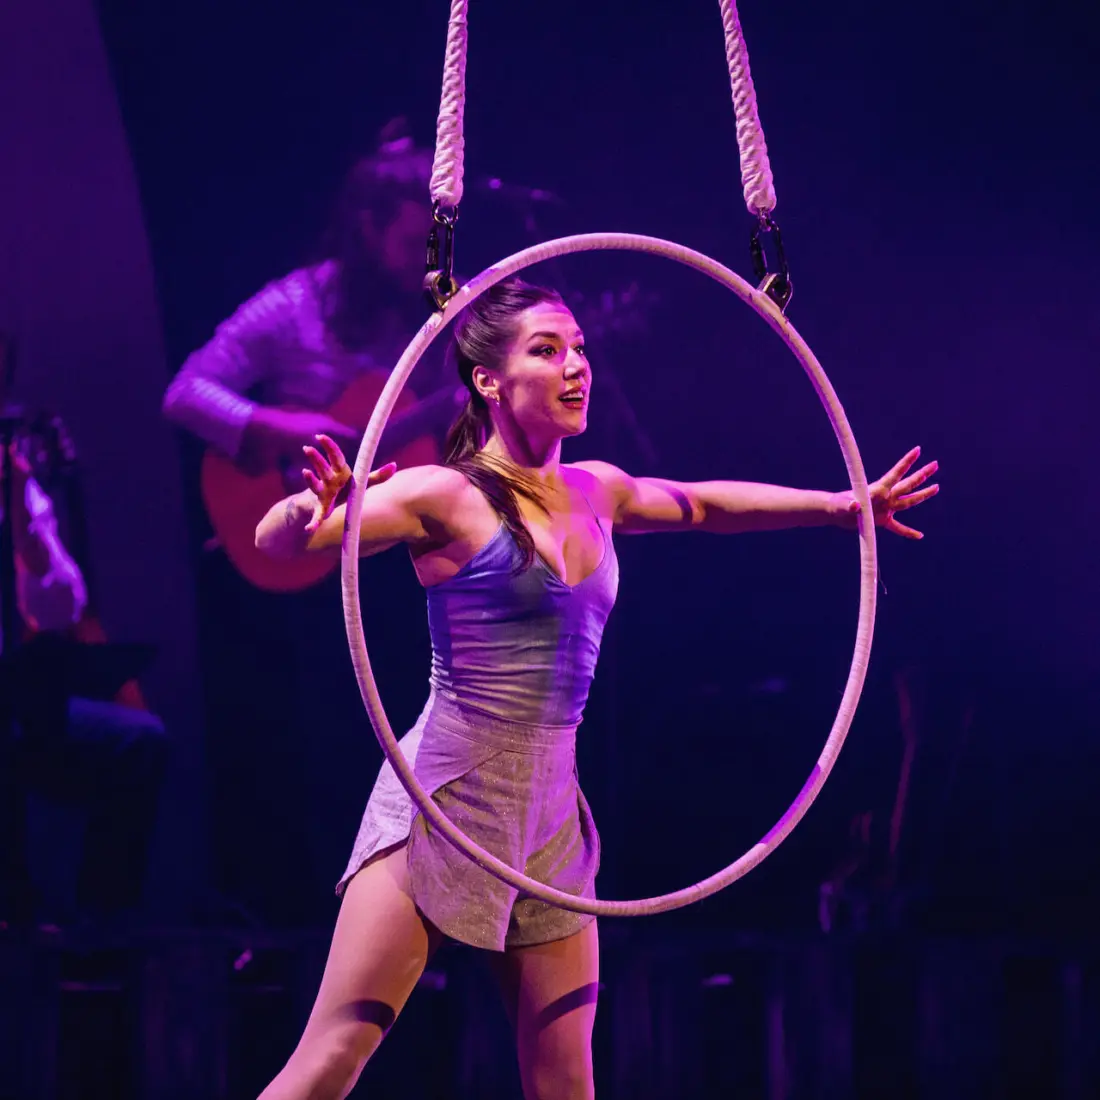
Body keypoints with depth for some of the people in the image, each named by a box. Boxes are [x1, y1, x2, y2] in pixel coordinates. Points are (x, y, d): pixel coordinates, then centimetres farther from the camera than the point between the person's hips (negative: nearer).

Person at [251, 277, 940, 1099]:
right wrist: (312, 512, -40)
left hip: (552, 813, 6)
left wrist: (846, 505, 31)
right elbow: (276, 541, -17)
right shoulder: (450, 498, -8)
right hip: (446, 797, -6)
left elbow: (702, 505, 31)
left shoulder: (597, 493, 11)